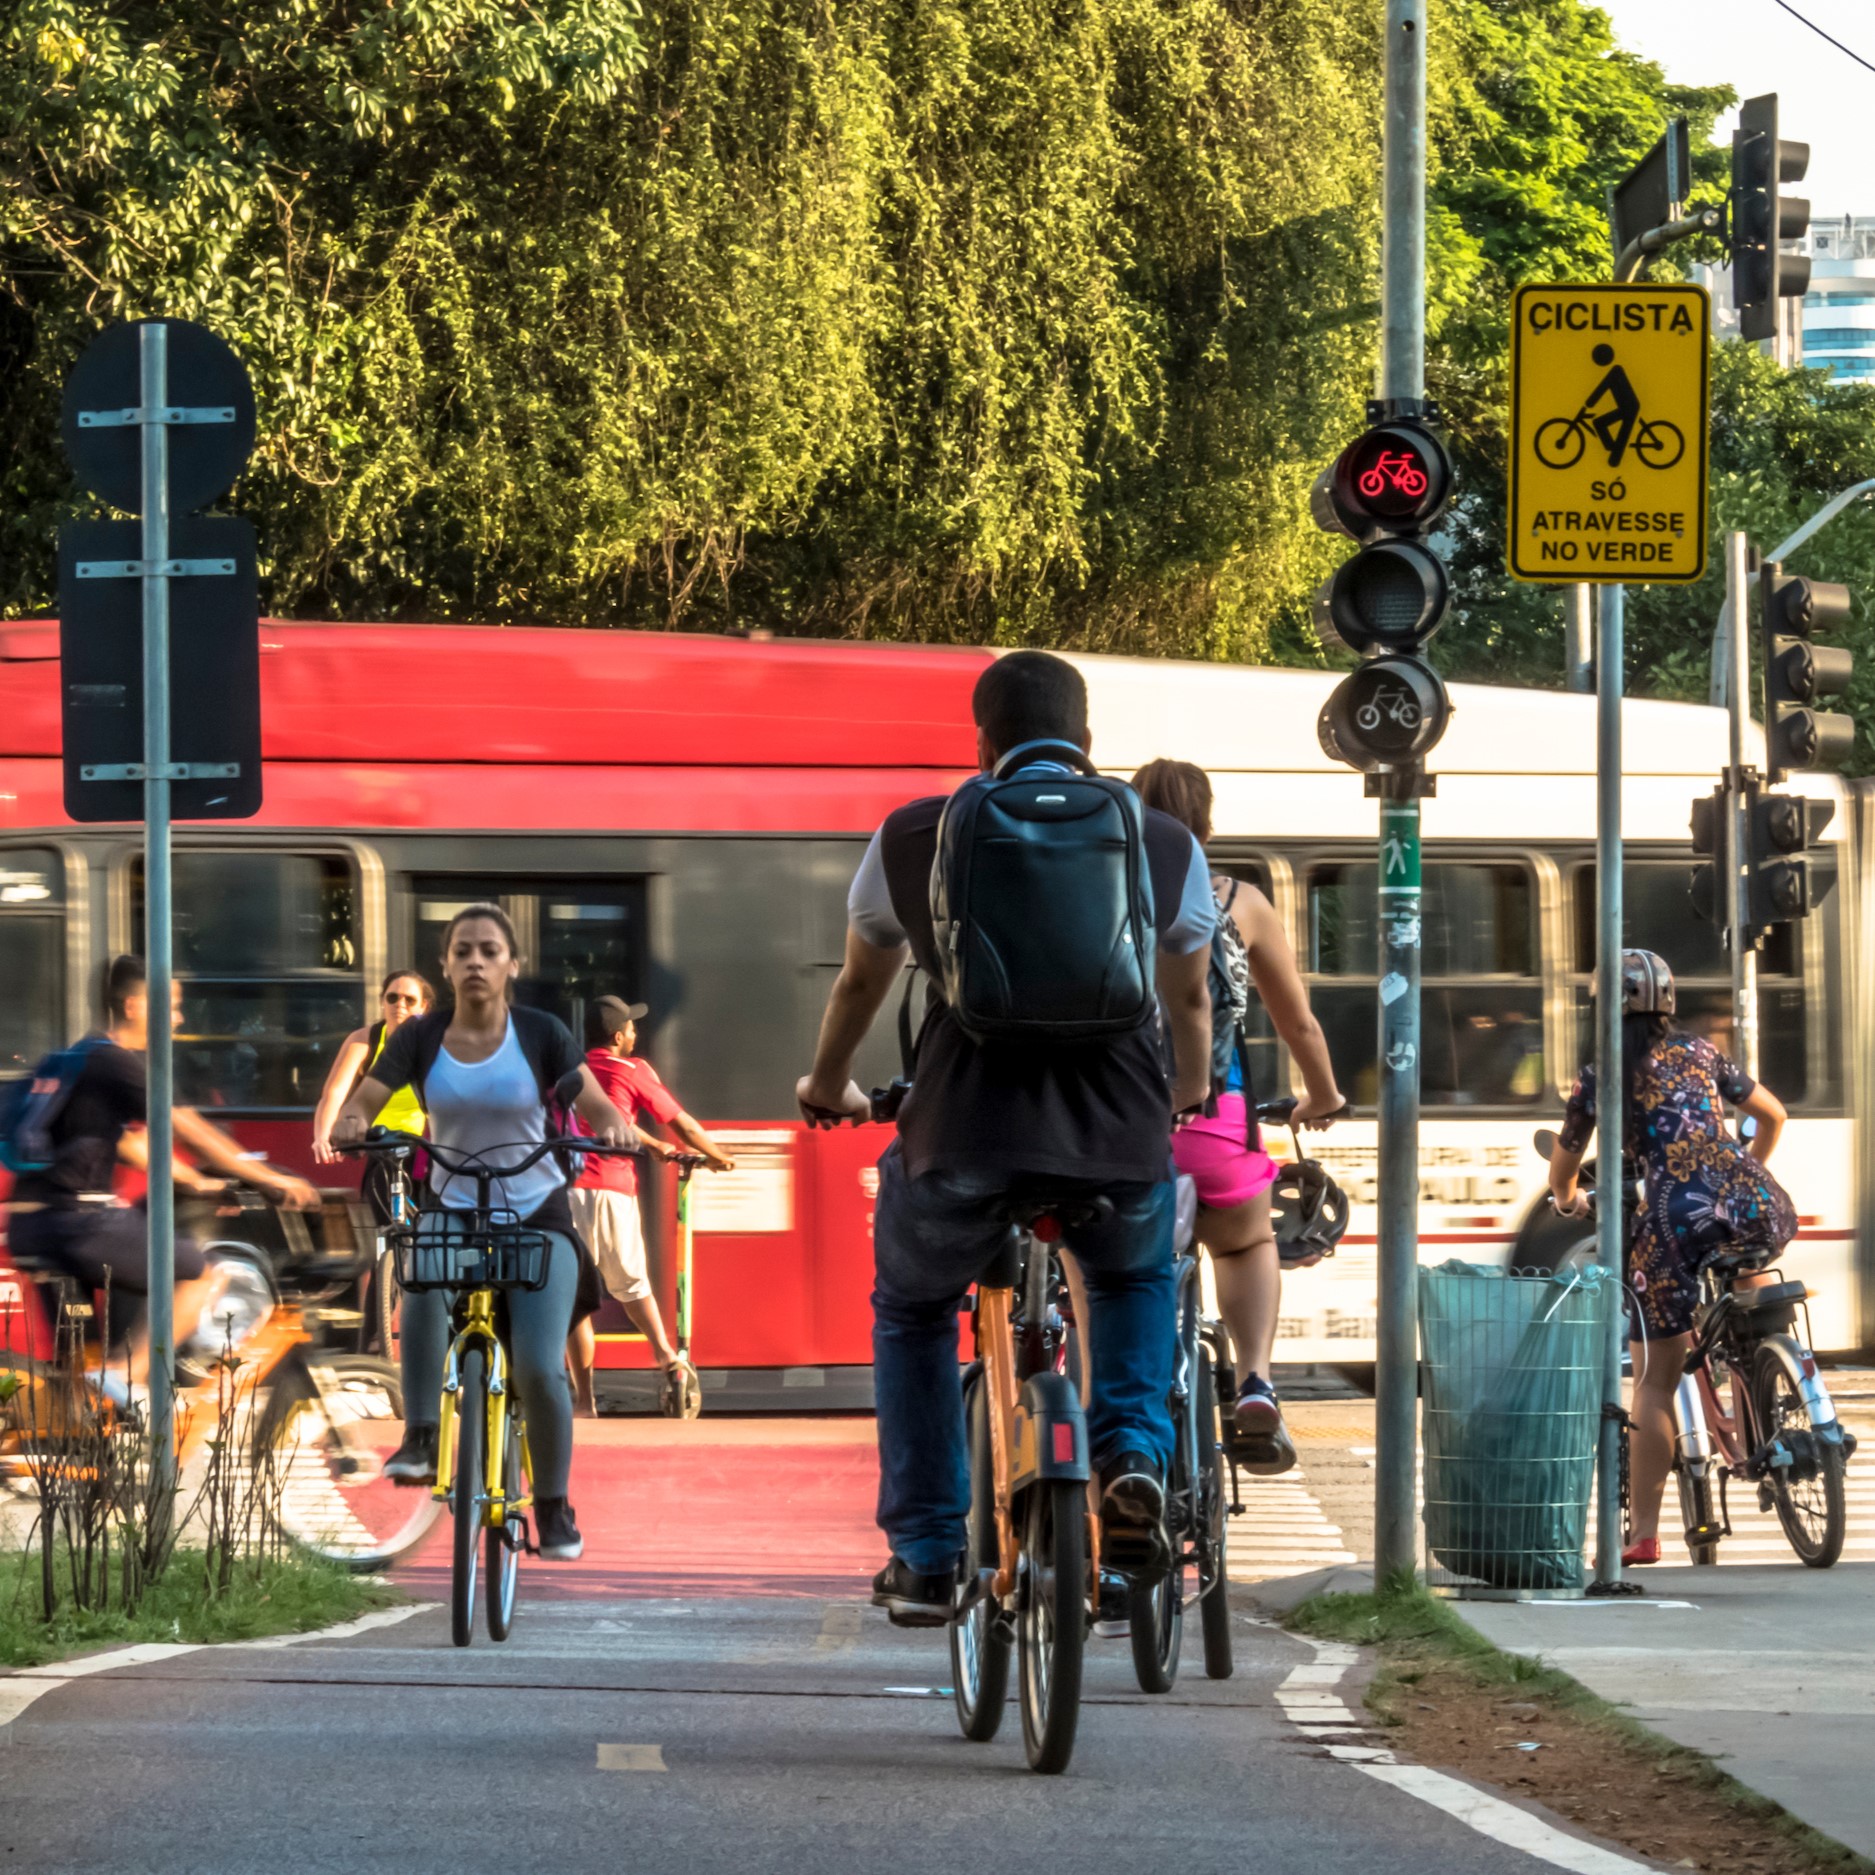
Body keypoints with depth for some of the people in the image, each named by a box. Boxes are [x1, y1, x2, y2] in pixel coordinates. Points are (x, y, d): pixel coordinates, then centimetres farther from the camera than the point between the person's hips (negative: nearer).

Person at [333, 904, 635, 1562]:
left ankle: (554, 1506, 9)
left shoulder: (540, 1034, -5)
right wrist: (350, 1123, -29)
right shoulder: (421, 1038, -2)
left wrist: (612, 1127, -32)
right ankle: (419, 1439, -31)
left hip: (537, 1213, -1)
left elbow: (595, 1105, -8)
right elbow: (362, 1101, -5)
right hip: (452, 1207, 1)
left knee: (540, 1369, -13)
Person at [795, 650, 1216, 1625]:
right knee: (1137, 1279, 35)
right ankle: (1133, 1454, 11)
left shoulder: (912, 840, 10)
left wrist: (827, 1086, 46)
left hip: (961, 1141, -1)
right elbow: (1188, 1000, 27)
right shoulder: (1165, 846, 12)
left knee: (911, 1309, 29)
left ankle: (925, 1557, 24)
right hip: (1119, 1144, 1)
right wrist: (1188, 1100, 47)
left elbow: (861, 981, 26)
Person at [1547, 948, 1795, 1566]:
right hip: (1755, 1210, 2)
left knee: (1655, 1382, 6)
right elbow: (1773, 1115, 30)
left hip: (1675, 1220, -2)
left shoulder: (1600, 1080, 10)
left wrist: (1570, 1202, 45)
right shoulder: (1701, 1054, 18)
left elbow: (1561, 1170, 21)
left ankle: (1644, 1534, 4)